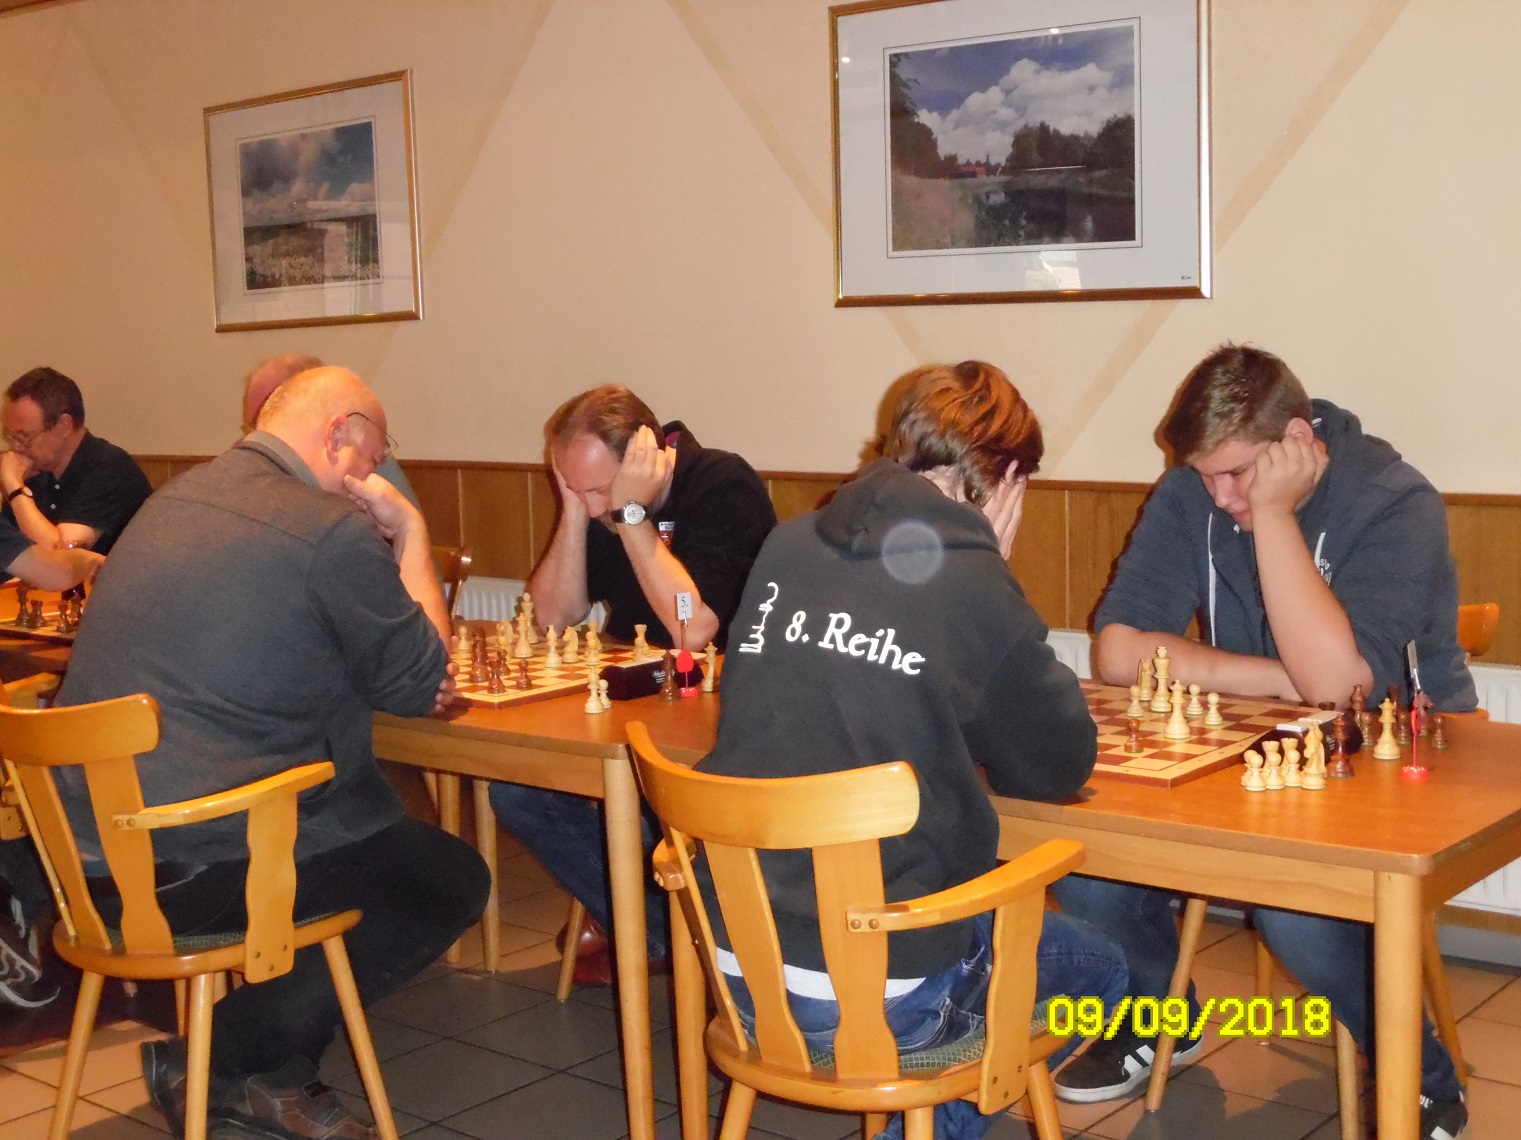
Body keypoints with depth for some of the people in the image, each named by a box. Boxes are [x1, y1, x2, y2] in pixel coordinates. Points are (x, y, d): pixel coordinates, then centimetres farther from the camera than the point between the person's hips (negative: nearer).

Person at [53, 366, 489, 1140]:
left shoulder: (181, 495, 13)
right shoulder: (332, 530, -15)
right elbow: (422, 685, -3)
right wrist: (411, 532, 5)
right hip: (195, 866, -9)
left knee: (381, 823, 24)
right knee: (453, 880, 7)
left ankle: (273, 1075, 20)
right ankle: (218, 1062, 8)